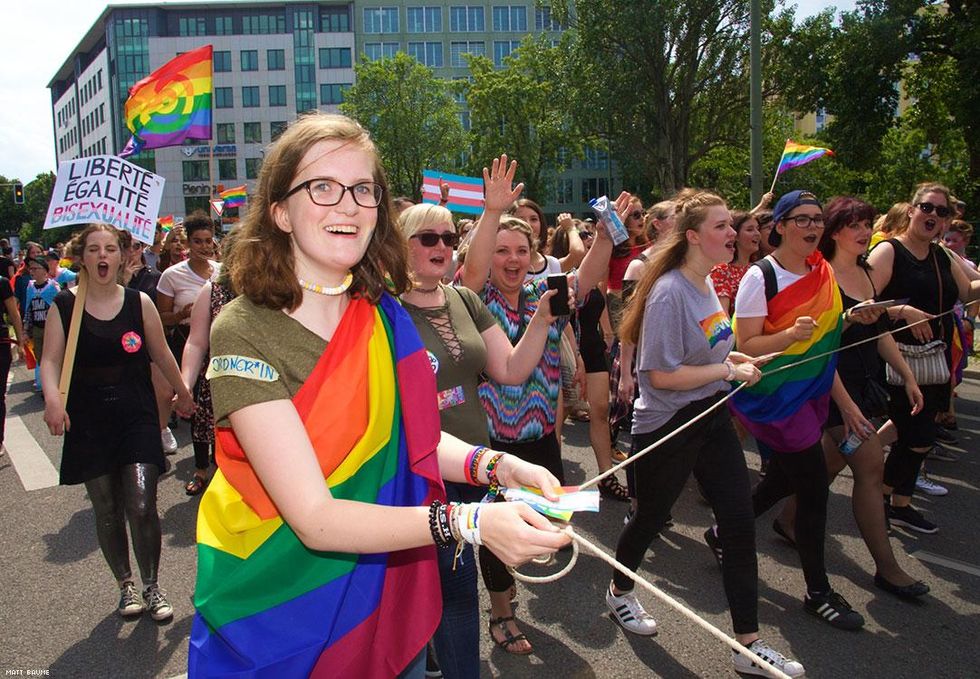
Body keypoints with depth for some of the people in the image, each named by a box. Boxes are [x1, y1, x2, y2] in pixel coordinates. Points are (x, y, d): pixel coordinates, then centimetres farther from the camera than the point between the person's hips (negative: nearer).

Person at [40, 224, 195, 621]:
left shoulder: (138, 302, 2)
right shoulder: (64, 306, 0)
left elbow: (161, 354, 11)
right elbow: (50, 359, -6)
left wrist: (182, 393, 21)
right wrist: (52, 397, -26)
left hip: (137, 417, 0)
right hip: (88, 422, 1)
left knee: (142, 507, -8)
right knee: (107, 511, 8)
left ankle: (152, 588, 12)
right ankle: (126, 586, 27)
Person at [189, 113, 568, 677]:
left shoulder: (381, 313, -6)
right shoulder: (244, 333, -23)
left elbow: (409, 435, 3)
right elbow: (314, 518, -28)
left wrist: (498, 466, -15)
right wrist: (467, 522, -38)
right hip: (278, 621, -5)